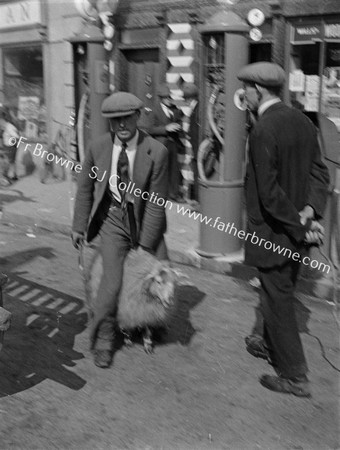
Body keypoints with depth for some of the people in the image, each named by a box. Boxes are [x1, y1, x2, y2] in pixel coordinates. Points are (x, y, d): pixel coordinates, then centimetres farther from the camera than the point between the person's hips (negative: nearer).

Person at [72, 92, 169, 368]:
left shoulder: (156, 152, -15)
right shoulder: (98, 148, -8)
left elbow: (156, 202, -14)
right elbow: (85, 188, 5)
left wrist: (145, 244, -14)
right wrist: (79, 226, 6)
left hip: (145, 219, 1)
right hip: (113, 219, 0)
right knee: (112, 281, -14)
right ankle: (103, 341, 8)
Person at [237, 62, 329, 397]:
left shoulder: (263, 131, -21)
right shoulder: (302, 121, 5)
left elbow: (269, 192, -24)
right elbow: (319, 172, 6)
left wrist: (299, 227, -15)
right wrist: (310, 211, -5)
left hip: (274, 232, -8)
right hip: (295, 231, 8)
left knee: (277, 300, 4)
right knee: (280, 293, 24)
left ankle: (294, 377, 15)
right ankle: (273, 347, 44)